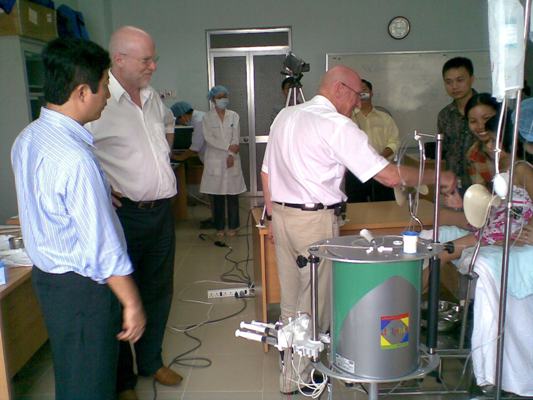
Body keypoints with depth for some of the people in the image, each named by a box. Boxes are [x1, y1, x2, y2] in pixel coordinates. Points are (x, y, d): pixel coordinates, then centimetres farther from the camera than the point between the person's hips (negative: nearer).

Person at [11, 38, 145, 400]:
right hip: (82, 288, -9)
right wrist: (132, 304, -16)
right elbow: (103, 247, -25)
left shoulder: (26, 139, 2)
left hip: (47, 274, 10)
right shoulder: (75, 157, -28)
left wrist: (101, 193, 22)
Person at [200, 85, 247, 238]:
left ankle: (233, 226, 14)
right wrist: (228, 146, -14)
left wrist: (231, 154, -13)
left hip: (231, 159, 1)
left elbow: (236, 137, -1)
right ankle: (219, 227, 14)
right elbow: (209, 138, -8)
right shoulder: (207, 117, 1)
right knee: (217, 195, 3)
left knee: (233, 194, 3)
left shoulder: (234, 116, 6)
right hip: (215, 160, -1)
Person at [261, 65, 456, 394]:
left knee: (290, 300, 17)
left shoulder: (285, 116, 10)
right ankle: (297, 378, 18)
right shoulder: (337, 125, -13)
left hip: (281, 215, 8)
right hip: (316, 221, -8)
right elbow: (390, 176, -15)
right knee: (315, 303, 6)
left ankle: (291, 363, 31)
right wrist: (438, 177, -2)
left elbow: (267, 171, 14)